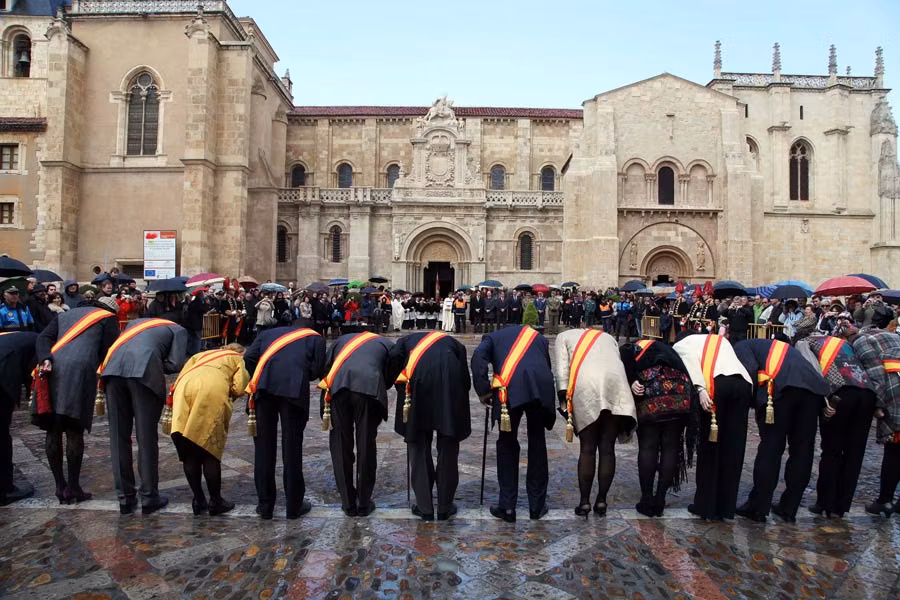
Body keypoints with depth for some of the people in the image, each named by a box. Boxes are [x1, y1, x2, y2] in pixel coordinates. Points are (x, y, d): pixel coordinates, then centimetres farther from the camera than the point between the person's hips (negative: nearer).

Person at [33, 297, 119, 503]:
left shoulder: (66, 315, 30)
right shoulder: (108, 318, 16)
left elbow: (43, 338, 13)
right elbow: (107, 351, 4)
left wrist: (45, 360, -2)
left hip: (51, 369, 5)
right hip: (80, 369, -5)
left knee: (53, 431, 9)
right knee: (74, 431, -1)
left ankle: (60, 487, 14)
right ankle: (72, 488, 3)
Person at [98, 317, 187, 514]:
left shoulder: (137, 323, 38)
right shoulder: (178, 330, 22)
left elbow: (118, 346, 25)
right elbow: (175, 364, 6)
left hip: (113, 367, 5)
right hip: (144, 370, -4)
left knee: (119, 436, 12)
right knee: (147, 437, 5)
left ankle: (125, 498, 19)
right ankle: (149, 498, 14)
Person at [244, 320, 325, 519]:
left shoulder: (268, 333, 30)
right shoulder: (315, 337, 24)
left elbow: (248, 357, 13)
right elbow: (317, 369, 9)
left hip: (263, 386, 2)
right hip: (295, 388, -2)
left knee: (263, 445, 13)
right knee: (292, 446, 8)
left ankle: (265, 505, 22)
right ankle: (294, 505, 18)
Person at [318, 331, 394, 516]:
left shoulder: (342, 340, 34)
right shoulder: (387, 344, 31)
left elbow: (325, 368, 22)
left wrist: (326, 408, 22)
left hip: (337, 386, 2)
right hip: (369, 388, -1)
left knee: (340, 446, 13)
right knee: (366, 447, 11)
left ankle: (348, 503, 21)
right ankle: (364, 504, 21)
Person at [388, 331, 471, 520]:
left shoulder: (408, 339, 33)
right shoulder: (453, 343, 35)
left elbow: (393, 357, 11)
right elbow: (466, 378, 21)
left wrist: (400, 390, 21)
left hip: (418, 379, -1)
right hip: (451, 379, 1)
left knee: (418, 445, 14)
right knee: (448, 447, 14)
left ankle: (424, 508, 20)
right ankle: (445, 508, 24)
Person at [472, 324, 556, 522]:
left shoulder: (494, 336, 26)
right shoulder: (540, 338, 35)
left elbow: (478, 357, 6)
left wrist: (483, 390, 5)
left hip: (509, 389, -2)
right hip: (540, 387, 2)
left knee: (507, 443, 14)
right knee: (537, 443, 17)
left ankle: (507, 506, 16)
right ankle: (537, 505, 25)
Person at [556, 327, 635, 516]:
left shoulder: (565, 336, 26)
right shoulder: (608, 337, 34)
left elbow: (562, 369, 9)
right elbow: (618, 363, 17)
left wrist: (564, 400, 4)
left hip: (586, 386, -2)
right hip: (615, 383, 2)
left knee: (587, 449, 7)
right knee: (607, 449, 10)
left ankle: (584, 502, 10)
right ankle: (601, 501, 14)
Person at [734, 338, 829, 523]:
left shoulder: (741, 346, 21)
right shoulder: (778, 346, 39)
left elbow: (750, 370, 0)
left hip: (781, 387, -6)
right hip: (815, 387, 6)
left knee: (770, 447, 2)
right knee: (802, 449, 13)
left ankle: (757, 507, 9)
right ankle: (789, 508, 20)